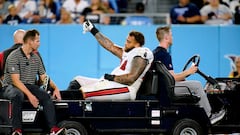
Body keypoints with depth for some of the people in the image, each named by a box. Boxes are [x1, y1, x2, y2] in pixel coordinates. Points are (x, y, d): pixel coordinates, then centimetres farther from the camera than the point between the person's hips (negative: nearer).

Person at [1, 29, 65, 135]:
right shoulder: (14, 57, -12)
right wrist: (30, 95, -28)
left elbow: (44, 77, 17)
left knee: (46, 96, -21)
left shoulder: (36, 58, 12)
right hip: (11, 86, -6)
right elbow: (16, 81, -19)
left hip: (29, 86, 6)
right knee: (18, 95, -40)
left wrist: (55, 88, -2)